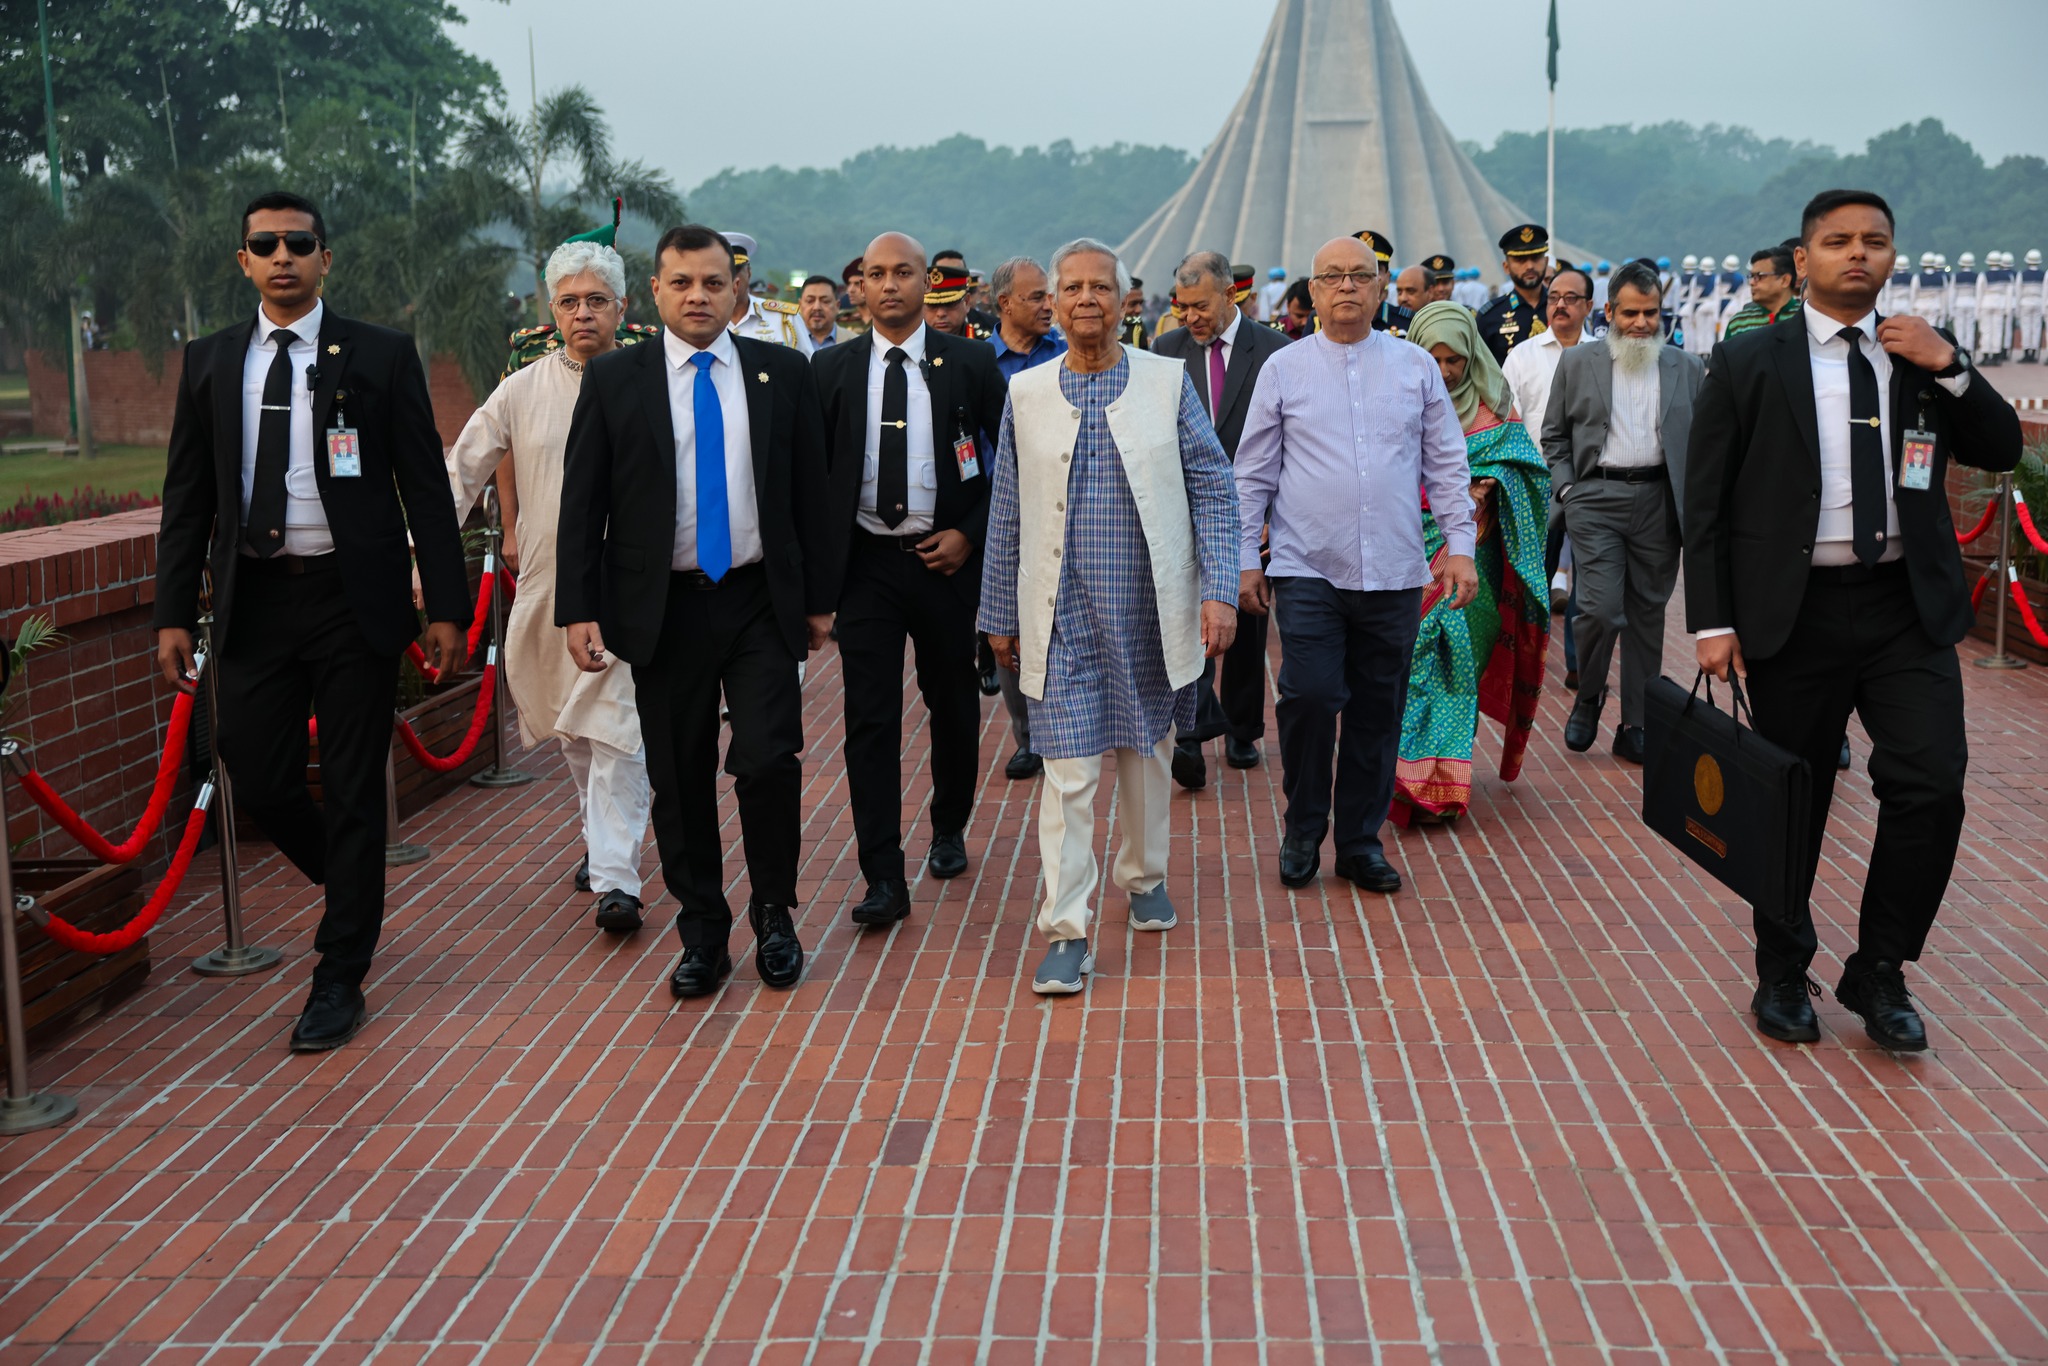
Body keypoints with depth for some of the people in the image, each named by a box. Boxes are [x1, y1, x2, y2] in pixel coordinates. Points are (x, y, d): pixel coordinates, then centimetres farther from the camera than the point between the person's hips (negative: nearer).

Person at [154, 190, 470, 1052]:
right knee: (259, 783, 3)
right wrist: (174, 612, 2)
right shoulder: (209, 363, 9)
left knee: (353, 789, 3)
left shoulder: (381, 357, 0)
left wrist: (445, 607, -7)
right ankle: (352, 895, 34)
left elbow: (426, 489, -1)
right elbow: (187, 498, 9)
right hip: (253, 601, 3)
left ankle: (340, 979, 14)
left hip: (353, 597, -3)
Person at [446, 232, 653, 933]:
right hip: (547, 586, 4)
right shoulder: (523, 390, 4)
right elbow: (460, 472, 7)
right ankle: (601, 836, 37)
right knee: (573, 731, 16)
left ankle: (616, 878, -11)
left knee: (617, 731, -11)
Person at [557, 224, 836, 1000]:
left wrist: (819, 596, 6)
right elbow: (581, 505, 2)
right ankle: (703, 934, 22)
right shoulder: (613, 381, 2)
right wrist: (579, 609, -5)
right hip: (664, 609, 0)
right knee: (680, 780, 6)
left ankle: (774, 914, 13)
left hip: (760, 603, 0)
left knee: (769, 758, -10)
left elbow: (811, 491, 8)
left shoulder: (783, 373, 4)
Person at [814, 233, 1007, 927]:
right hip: (865, 563, 0)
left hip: (947, 558, 0)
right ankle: (883, 877, -3)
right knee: (870, 718, -5)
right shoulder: (831, 369, 3)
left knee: (953, 704, 14)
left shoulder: (970, 363, 0)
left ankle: (948, 830, 37)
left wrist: (971, 534, -7)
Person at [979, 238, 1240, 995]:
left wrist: (1219, 591, -8)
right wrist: (1000, 616, 9)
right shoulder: (1026, 393, 4)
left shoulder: (1168, 382, 1)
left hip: (1149, 612, 1)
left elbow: (1213, 490, 1)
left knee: (1146, 754, 15)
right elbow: (1007, 515, 8)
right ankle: (1066, 933, 1)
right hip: (1063, 618, 0)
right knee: (1068, 772, -4)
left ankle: (1144, 877, 38)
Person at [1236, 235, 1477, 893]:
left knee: (1378, 711, 6)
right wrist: (1246, 560, 3)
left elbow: (1446, 464, 11)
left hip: (1395, 573, 2)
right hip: (1307, 571, -2)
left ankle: (1361, 842, 20)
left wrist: (1460, 545, 3)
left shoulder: (1416, 366, 8)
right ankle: (1303, 831, 10)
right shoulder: (1284, 369, 5)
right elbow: (1253, 474, 7)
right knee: (1309, 697, -11)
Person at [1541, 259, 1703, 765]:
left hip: (1658, 502, 2)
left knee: (1647, 614, 6)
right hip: (1596, 498, -2)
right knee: (1600, 608, -13)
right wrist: (1566, 486, -2)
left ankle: (1634, 726, 14)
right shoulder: (1577, 363, 6)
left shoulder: (1685, 367, 10)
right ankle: (1587, 697, 13)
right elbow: (1554, 434, 10)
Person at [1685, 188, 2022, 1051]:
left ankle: (1879, 974, 12)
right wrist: (1712, 621, -8)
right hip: (1794, 615, -2)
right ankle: (1783, 976, 28)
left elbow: (2001, 452, 7)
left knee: (1931, 787, -8)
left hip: (1907, 609, 2)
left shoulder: (1925, 356, 9)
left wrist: (1948, 367, -8)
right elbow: (1705, 500, -1)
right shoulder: (1749, 363, 0)